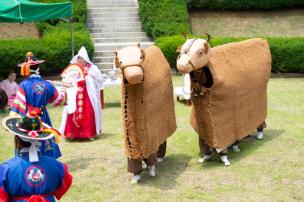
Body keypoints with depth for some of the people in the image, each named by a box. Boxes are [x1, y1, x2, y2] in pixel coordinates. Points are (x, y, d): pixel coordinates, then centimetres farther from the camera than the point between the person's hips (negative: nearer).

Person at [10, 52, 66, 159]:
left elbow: (18, 105, -16)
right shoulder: (47, 85, -1)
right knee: (44, 144, 16)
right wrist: (62, 92, 34)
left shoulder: (24, 85, -13)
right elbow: (58, 100, 13)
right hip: (42, 118, 3)